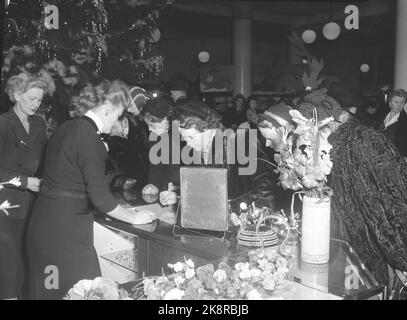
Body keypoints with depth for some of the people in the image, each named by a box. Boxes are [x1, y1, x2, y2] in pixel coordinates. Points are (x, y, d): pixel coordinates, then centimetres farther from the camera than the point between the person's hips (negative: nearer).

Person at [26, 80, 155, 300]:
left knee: (47, 289, 19)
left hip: (44, 222, 10)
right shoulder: (88, 136, -17)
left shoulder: (67, 128, 10)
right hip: (65, 229, -10)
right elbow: (99, 195, -18)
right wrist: (132, 218, -5)